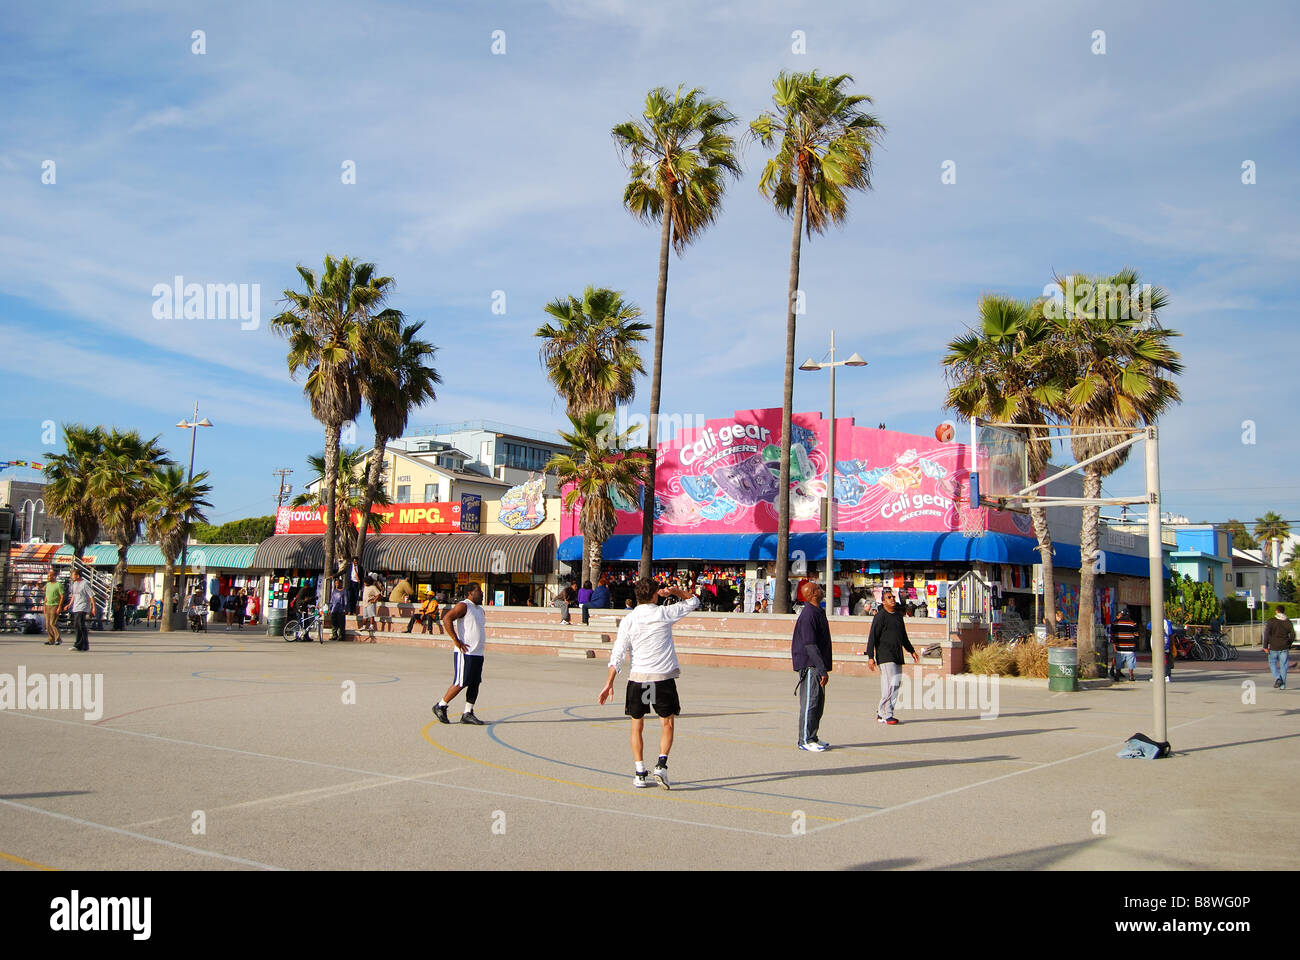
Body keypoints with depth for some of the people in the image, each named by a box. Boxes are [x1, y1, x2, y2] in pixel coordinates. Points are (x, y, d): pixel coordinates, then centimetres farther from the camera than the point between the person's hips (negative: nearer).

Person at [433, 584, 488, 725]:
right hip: (465, 652, -9)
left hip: (478, 653, 9)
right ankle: (440, 706, 9)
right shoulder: (463, 606, -10)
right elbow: (447, 619, -20)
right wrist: (456, 641, -22)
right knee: (460, 683, -7)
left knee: (475, 684, 6)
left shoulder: (479, 609, 18)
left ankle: (467, 714, 12)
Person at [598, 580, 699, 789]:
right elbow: (693, 601, 13)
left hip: (638, 678, 1)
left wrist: (609, 684, 1)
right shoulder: (665, 613, -3)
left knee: (637, 726, 12)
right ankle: (661, 763, -9)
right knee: (667, 724, 10)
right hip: (663, 677, -1)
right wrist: (674, 590, 6)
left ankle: (640, 773, 9)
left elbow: (617, 654, -2)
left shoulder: (628, 620, 0)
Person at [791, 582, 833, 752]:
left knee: (818, 702, 12)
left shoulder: (818, 612, 15)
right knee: (810, 701, -7)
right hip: (809, 665, -10)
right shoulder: (808, 614, -17)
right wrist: (823, 670, -23)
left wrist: (824, 667, 18)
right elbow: (810, 645, -21)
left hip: (816, 665, 10)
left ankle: (812, 738, 19)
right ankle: (806, 740, -2)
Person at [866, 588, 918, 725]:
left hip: (897, 656, 8)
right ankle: (885, 715, -6)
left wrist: (911, 651, 33)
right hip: (885, 656, -8)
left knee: (897, 683, 5)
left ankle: (882, 713, 12)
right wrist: (870, 657, -16)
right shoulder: (880, 616, -6)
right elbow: (872, 637, -10)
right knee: (890, 684, -13)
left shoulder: (898, 615, 18)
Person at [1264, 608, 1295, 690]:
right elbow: (1292, 635, 1)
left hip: (1273, 647, -2)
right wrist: (1289, 645, 15)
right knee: (1283, 666, 6)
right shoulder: (1288, 622, 2)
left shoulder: (1271, 621, -5)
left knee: (1272, 664, 13)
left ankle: (1277, 678, -10)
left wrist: (1265, 646, -8)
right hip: (1284, 648, 2)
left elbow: (1266, 633, -12)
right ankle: (1282, 685, 5)